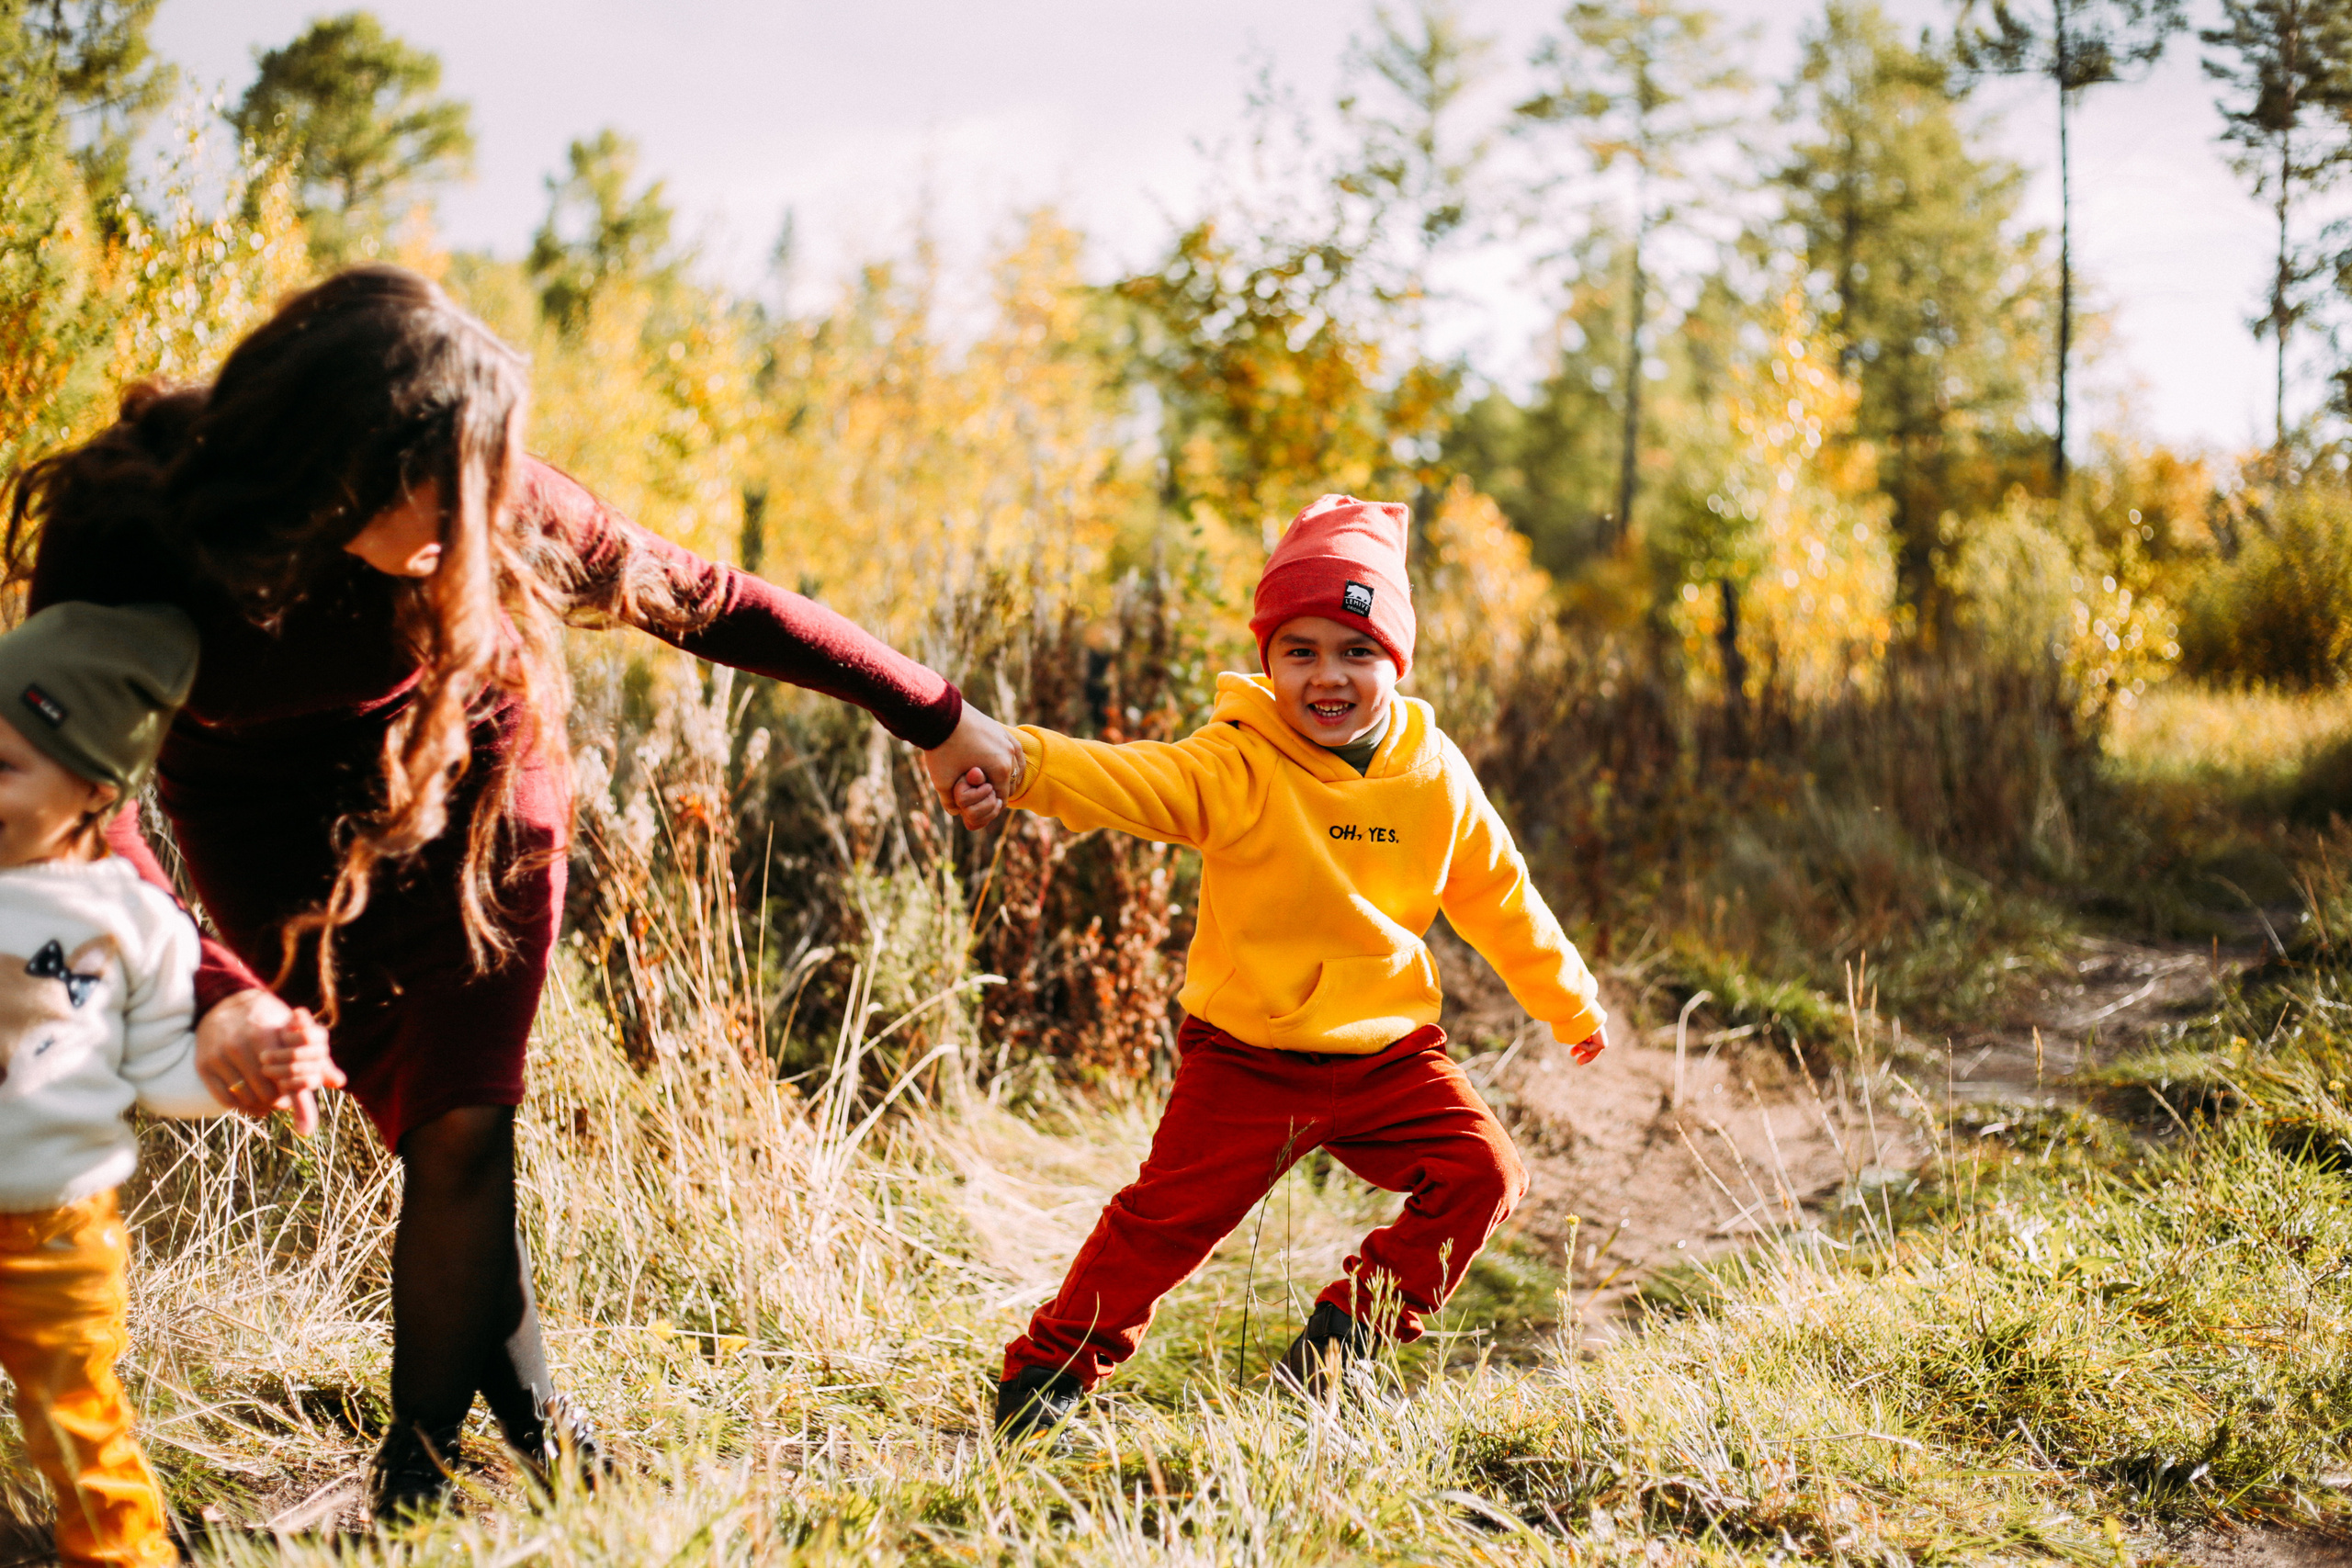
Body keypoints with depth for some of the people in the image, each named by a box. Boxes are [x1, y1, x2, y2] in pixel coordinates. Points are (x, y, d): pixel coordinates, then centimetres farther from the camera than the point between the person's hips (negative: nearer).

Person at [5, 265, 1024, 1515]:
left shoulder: (496, 512, -27)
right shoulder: (126, 536, -30)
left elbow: (706, 600, -16)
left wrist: (928, 717, -8)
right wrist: (208, 993, -52)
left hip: (473, 787, 1)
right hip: (275, 837, 0)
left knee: (462, 1127, -6)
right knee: (433, 1132, -1)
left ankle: (420, 1457, 15)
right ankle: (523, 1398, 23)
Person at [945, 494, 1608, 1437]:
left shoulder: (1434, 777, -3)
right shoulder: (1237, 767, -15)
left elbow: (1499, 898, 11)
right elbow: (1129, 779, -34)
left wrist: (1570, 1005, 20)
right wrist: (1021, 767, -55)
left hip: (1388, 1049, 4)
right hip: (1247, 1055, -3)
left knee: (1481, 1174, -7)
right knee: (1173, 1209, -8)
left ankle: (1350, 1327, 12)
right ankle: (1055, 1363, 11)